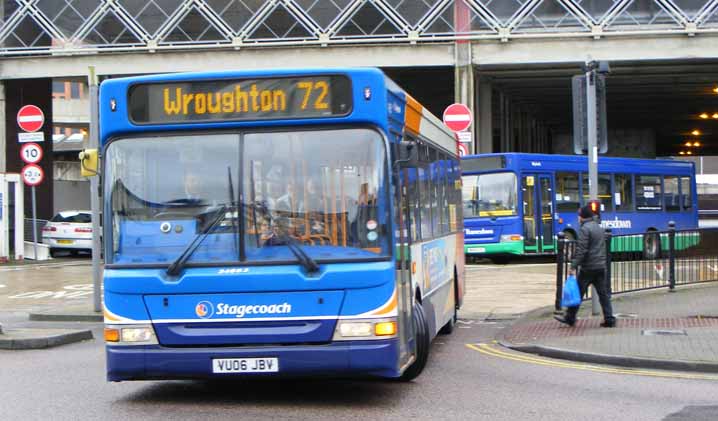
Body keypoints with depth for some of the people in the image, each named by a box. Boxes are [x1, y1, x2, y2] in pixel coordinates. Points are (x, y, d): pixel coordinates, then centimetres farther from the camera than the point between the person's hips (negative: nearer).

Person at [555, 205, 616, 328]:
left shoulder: (585, 229, -12)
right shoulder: (599, 228, 15)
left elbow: (581, 250, -19)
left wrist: (573, 266, -18)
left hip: (588, 268, -8)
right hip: (601, 267, 8)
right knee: (603, 293, 7)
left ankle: (570, 318, 10)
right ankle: (609, 319, 4)